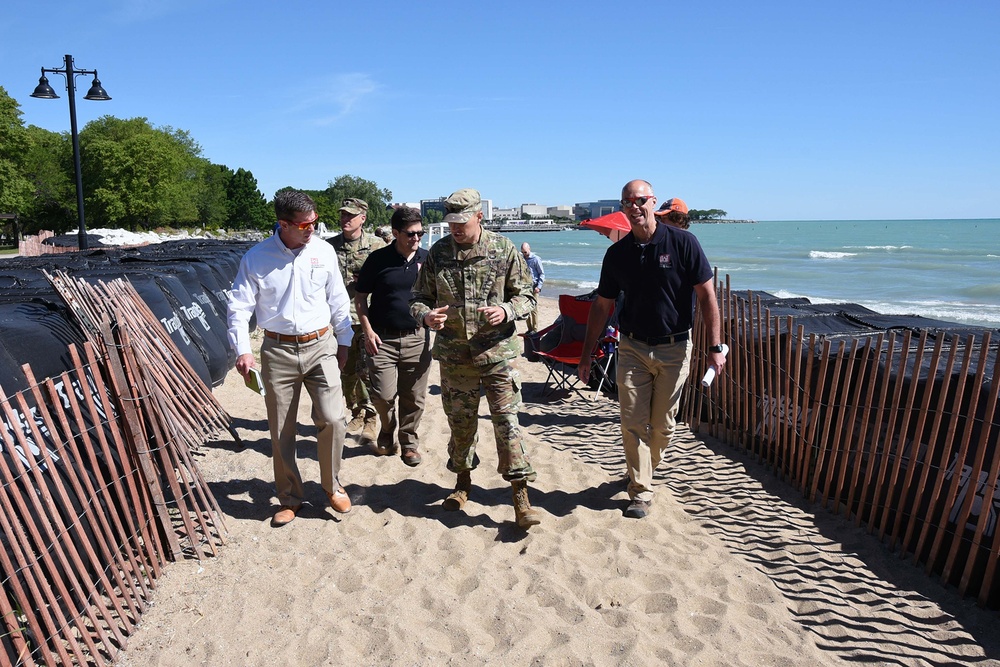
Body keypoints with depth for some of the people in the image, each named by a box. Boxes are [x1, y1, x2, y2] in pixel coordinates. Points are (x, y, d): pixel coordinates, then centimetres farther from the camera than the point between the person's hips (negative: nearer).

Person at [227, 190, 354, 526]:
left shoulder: (324, 252, 0)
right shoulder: (256, 258, -6)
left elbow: (337, 301, 8)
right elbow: (239, 306, -3)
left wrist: (343, 342, 12)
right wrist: (242, 349, -14)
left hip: (320, 346, 1)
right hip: (278, 350, 0)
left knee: (331, 418, -10)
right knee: (281, 432, 7)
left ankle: (332, 485, 15)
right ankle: (290, 499, 26)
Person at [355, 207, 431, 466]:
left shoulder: (427, 259, 3)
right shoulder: (378, 259, -3)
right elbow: (360, 296, 3)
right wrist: (367, 330, -5)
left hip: (417, 337, 2)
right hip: (382, 338, -2)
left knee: (414, 397, 6)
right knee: (383, 395, -4)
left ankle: (409, 440, 26)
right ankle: (387, 430, 25)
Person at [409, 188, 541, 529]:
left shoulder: (504, 249, -2)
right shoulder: (437, 252, 3)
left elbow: (526, 296, 3)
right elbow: (418, 298, 9)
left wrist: (506, 311, -18)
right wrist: (426, 315, -14)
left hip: (496, 351, -2)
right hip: (453, 354, 3)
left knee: (507, 421, -5)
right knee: (460, 422, 13)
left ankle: (521, 497, 4)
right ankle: (463, 481, 34)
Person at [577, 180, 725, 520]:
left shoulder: (683, 243, -8)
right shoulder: (617, 253, 2)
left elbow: (706, 295, -6)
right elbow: (602, 306, 7)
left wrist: (714, 346, -10)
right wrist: (586, 355, 6)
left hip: (674, 348, -2)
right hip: (633, 348, 2)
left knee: (662, 425, 10)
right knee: (633, 423, -1)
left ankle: (644, 471, 36)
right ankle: (640, 491, 11)